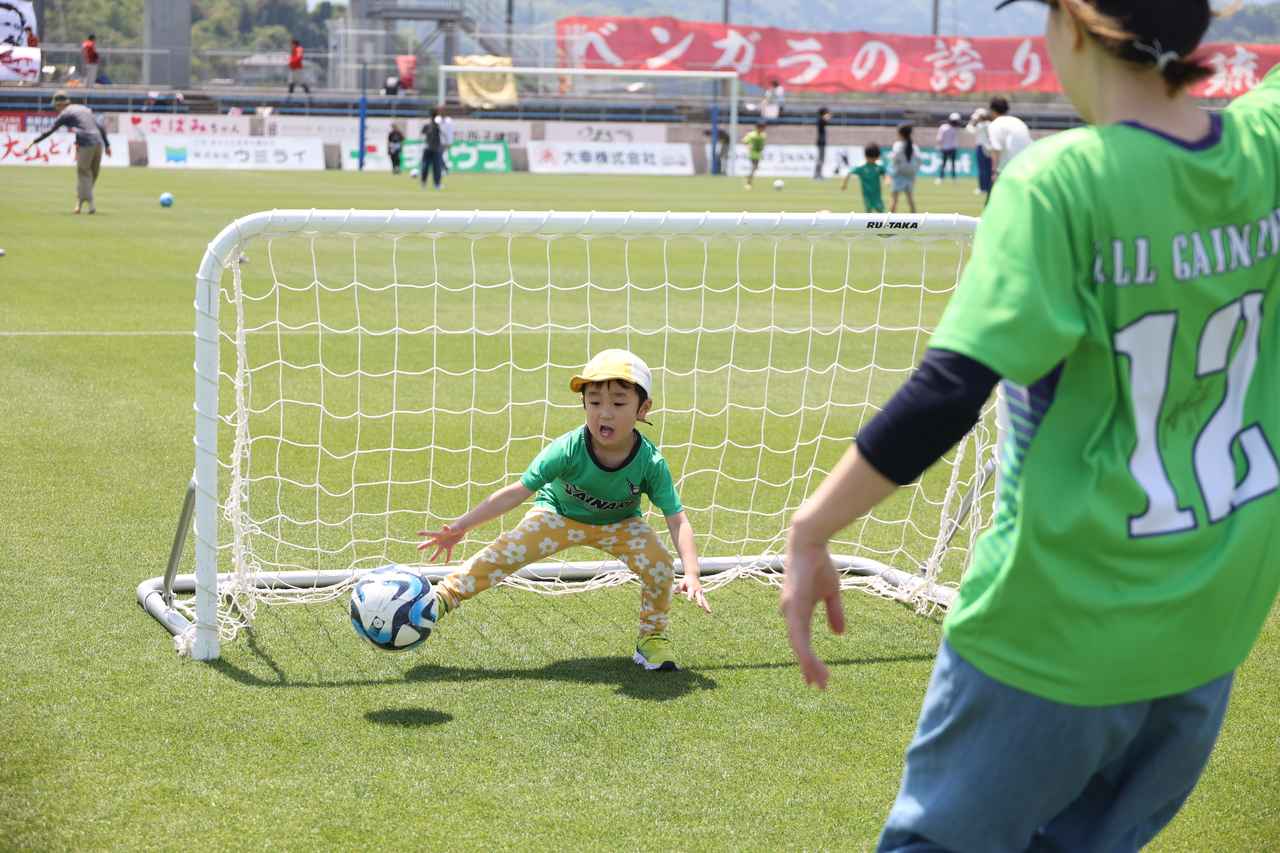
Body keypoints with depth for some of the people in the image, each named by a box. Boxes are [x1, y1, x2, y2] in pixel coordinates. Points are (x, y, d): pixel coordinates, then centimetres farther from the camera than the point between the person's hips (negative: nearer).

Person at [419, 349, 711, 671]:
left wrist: (691, 574, -41)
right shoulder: (568, 450, -33)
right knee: (508, 552, -24)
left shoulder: (651, 463, -30)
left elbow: (677, 520, -26)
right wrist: (458, 527, -29)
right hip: (559, 513, -1)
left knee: (660, 566, -20)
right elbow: (518, 492, -28)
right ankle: (442, 598, -13)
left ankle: (653, 639, 5)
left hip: (618, 523, 1)